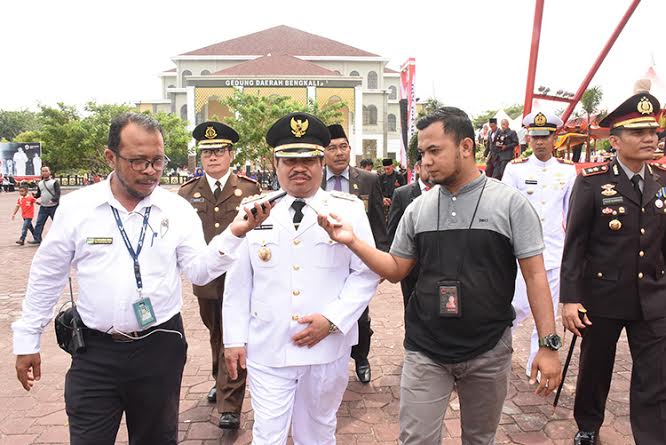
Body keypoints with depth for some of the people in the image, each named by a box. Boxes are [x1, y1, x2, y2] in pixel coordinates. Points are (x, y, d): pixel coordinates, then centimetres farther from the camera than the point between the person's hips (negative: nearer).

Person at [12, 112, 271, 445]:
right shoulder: (76, 206, -5)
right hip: (94, 352, 0)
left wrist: (234, 233, -21)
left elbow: (199, 272, -6)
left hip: (160, 347, 1)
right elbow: (46, 276, 4)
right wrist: (27, 340, 8)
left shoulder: (178, 209, -4)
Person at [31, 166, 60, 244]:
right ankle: (37, 239, 7)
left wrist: (53, 200, -27)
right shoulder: (40, 183, 13)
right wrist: (35, 195, -3)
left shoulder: (54, 181, -3)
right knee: (39, 223, 2)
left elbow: (58, 193, -11)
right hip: (43, 207, 5)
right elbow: (39, 193, 20)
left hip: (53, 206, -5)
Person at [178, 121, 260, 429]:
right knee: (215, 335, 22)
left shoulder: (250, 190, -1)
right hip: (204, 277, 3)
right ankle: (221, 381, 45)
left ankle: (230, 406, 7)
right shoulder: (188, 192, 6)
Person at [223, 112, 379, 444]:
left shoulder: (349, 209, -2)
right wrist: (234, 339, 3)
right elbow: (238, 280, 5)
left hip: (326, 349, 0)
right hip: (266, 350, 1)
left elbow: (367, 273, -3)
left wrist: (332, 320, -14)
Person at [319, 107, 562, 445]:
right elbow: (396, 269, 9)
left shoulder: (511, 203, -6)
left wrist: (549, 345, -10)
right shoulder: (418, 208, 3)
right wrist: (353, 242, -6)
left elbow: (534, 275, -6)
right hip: (425, 351, 2)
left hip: (489, 351, -1)